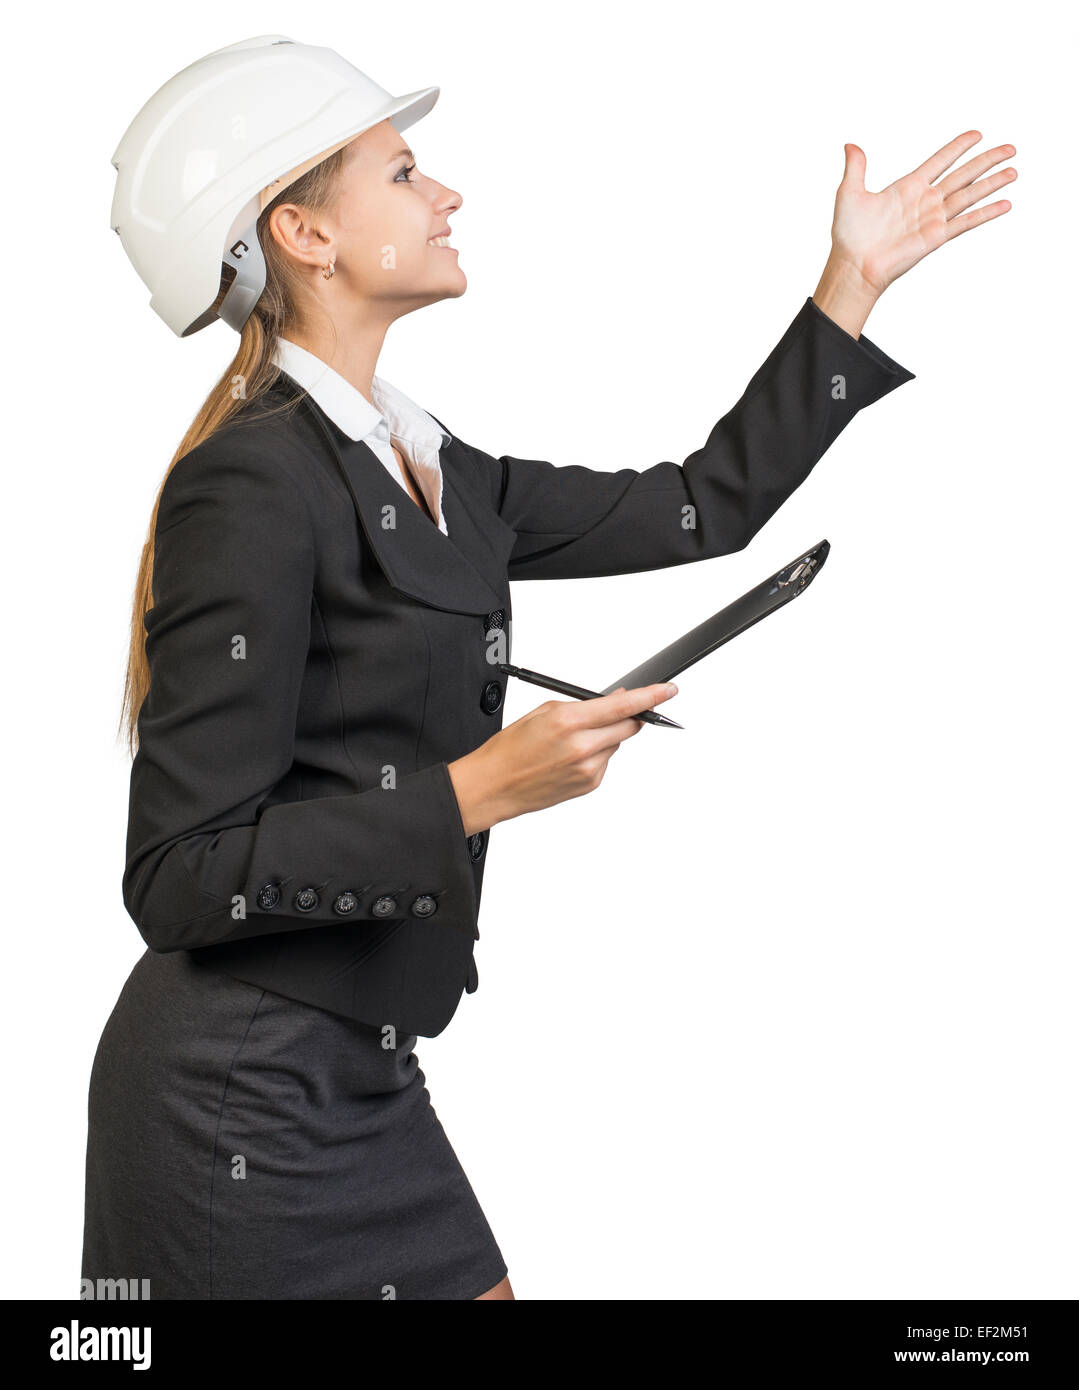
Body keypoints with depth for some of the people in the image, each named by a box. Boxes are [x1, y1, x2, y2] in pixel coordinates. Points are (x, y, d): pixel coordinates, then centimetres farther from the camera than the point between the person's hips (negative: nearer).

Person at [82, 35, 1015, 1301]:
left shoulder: (426, 470, 8)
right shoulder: (254, 486, -19)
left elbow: (701, 508, 16)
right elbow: (179, 877, -21)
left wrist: (854, 284, 18)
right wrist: (478, 792, -25)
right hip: (242, 1103, -8)